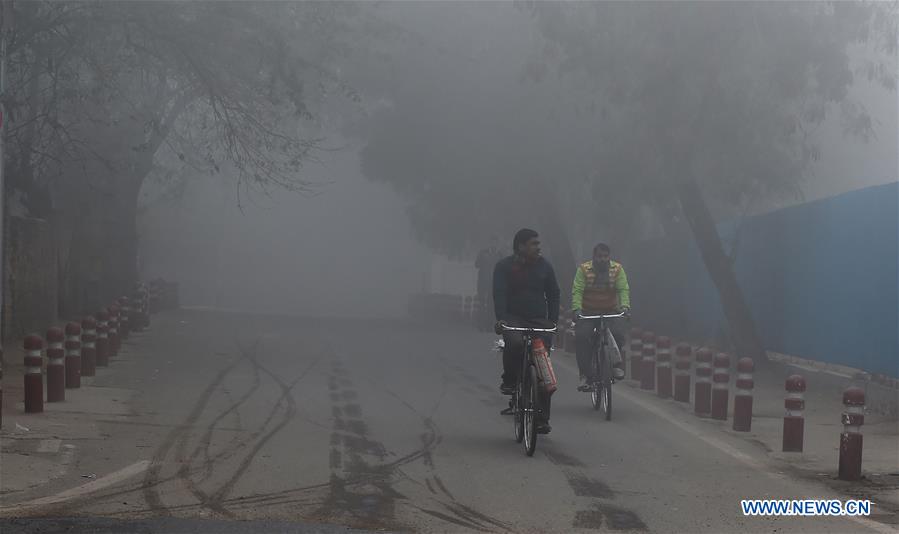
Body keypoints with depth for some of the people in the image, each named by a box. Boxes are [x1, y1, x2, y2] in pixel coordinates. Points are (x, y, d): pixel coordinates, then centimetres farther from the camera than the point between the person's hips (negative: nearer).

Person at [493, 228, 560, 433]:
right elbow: (499, 294, -11)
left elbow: (553, 294, 13)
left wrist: (553, 321, 1)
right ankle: (509, 381, -9)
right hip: (513, 318, -3)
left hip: (539, 320, 3)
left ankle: (542, 418, 3)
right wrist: (500, 318, -26)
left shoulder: (544, 266, 8)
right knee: (514, 343, -37)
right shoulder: (504, 266, -1)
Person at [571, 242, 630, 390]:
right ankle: (585, 374, -14)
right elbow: (577, 290, -14)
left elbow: (623, 289, -10)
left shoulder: (617, 269, -2)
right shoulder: (584, 269, -6)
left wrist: (625, 306, -29)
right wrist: (576, 308, -30)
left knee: (618, 333, -25)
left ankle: (616, 363, -2)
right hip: (588, 312, -1)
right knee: (581, 337, -21)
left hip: (611, 312, 1)